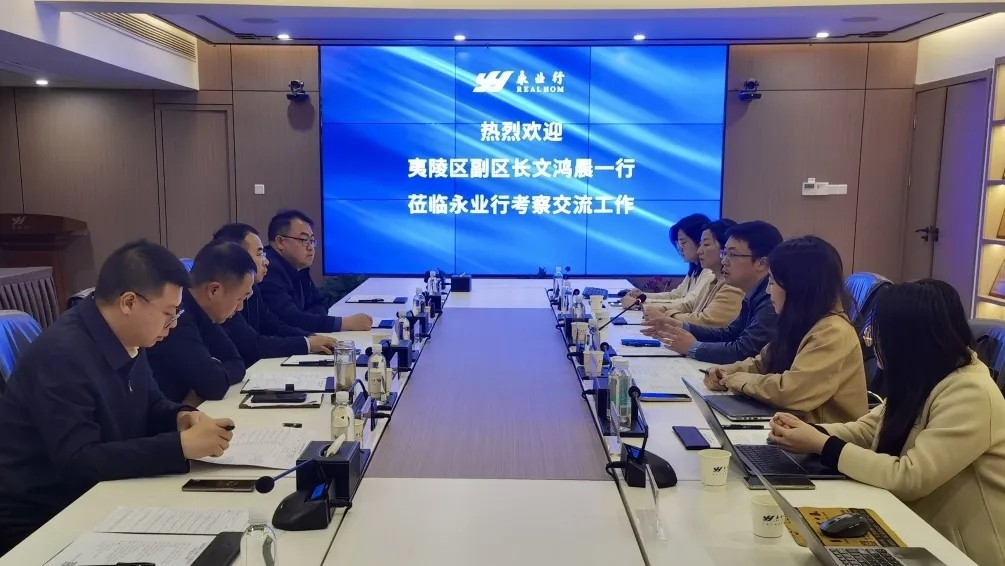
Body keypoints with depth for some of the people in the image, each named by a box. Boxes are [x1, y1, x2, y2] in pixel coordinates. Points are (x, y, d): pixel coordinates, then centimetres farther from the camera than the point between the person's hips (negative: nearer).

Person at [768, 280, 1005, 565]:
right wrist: (810, 431, -12)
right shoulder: (921, 379, 2)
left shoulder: (970, 394, -25)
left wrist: (822, 446, -26)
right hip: (923, 535, 7)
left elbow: (910, 478, -29)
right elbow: (868, 429, 6)